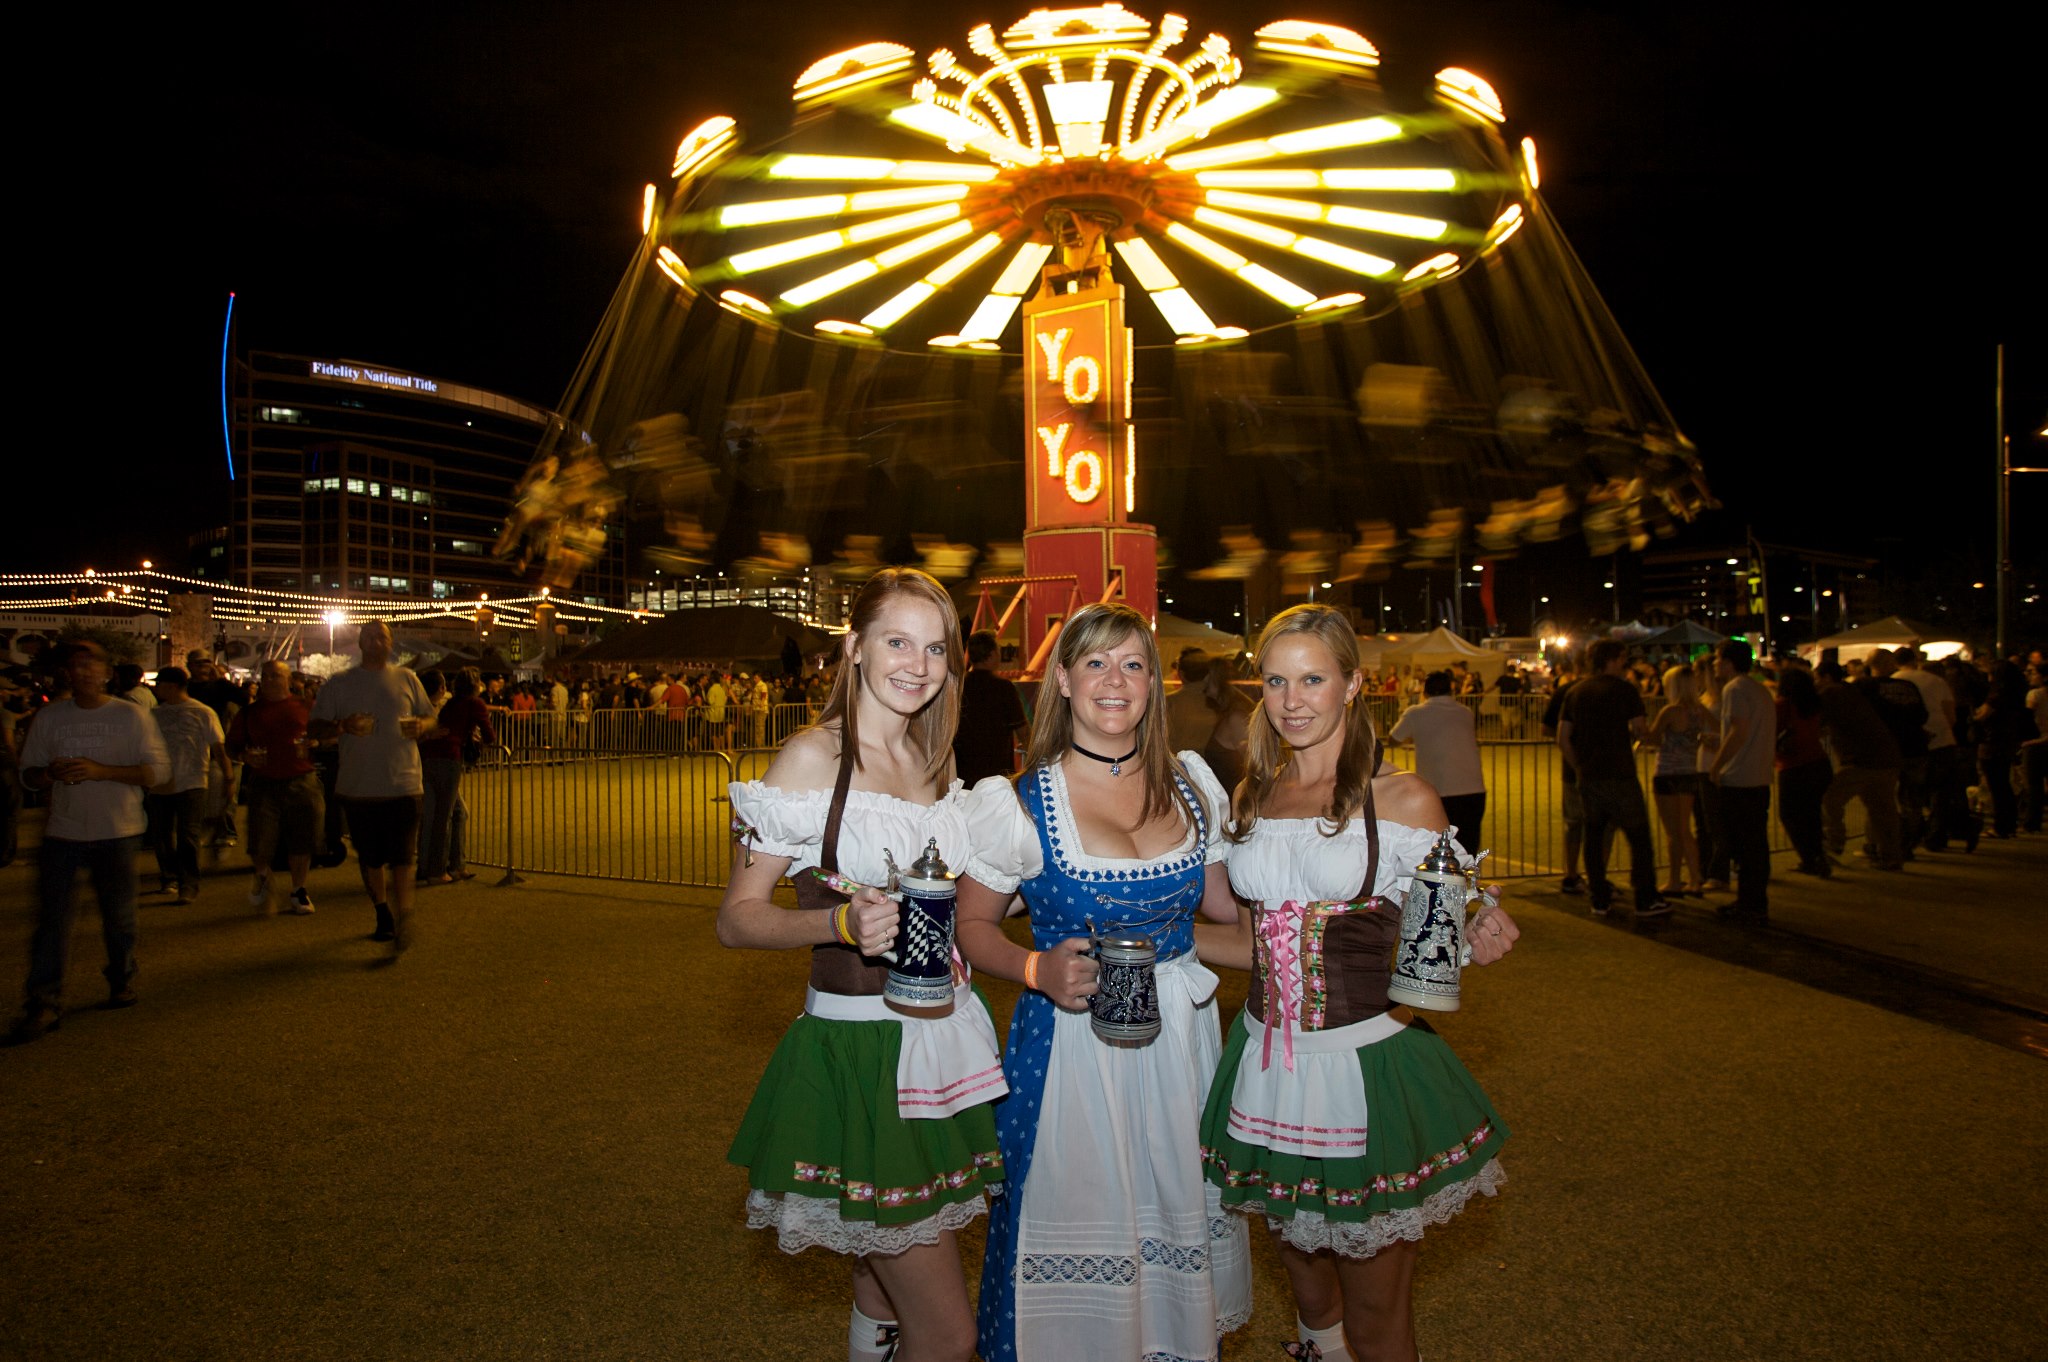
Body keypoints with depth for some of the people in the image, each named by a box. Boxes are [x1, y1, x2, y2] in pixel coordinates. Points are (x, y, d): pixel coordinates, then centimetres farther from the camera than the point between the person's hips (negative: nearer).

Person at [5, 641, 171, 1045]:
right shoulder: (49, 716, 7)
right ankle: (43, 1004, -2)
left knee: (118, 914, 7)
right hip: (63, 831, 2)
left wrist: (101, 771, -17)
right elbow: (28, 772, 10)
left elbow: (158, 769, -5)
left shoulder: (130, 716, -1)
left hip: (117, 832, -2)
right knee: (51, 916, -5)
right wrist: (51, 774, -13)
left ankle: (122, 982, 28)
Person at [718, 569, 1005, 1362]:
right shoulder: (814, 757, -10)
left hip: (940, 1045, 7)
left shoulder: (935, 761, 11)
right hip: (855, 1050, -7)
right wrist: (840, 922, -27)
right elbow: (737, 918, -12)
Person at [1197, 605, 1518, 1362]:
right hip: (1269, 1069, 5)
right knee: (1309, 1294, 22)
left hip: (1368, 1066, -4)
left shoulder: (1403, 802, -6)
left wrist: (1480, 944, -21)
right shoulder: (1250, 800, 7)